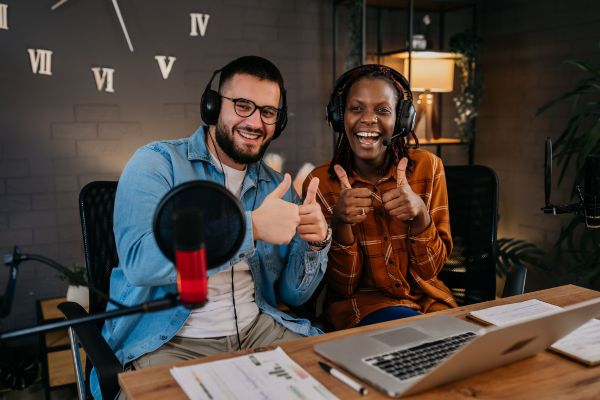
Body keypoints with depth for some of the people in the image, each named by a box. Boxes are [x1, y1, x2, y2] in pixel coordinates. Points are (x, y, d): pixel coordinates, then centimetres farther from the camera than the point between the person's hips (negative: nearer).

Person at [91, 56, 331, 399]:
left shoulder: (277, 188, 9)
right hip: (167, 342, -4)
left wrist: (315, 243, -11)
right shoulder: (157, 162, -6)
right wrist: (251, 227, -27)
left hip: (258, 330, 5)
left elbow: (294, 294, 10)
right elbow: (140, 260, -24)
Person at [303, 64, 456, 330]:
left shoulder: (427, 167, -5)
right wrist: (340, 223, -27)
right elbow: (343, 287, -8)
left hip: (425, 297, 4)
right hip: (359, 302, -3)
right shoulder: (320, 183, -9)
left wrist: (420, 214, -24)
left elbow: (430, 270, -4)